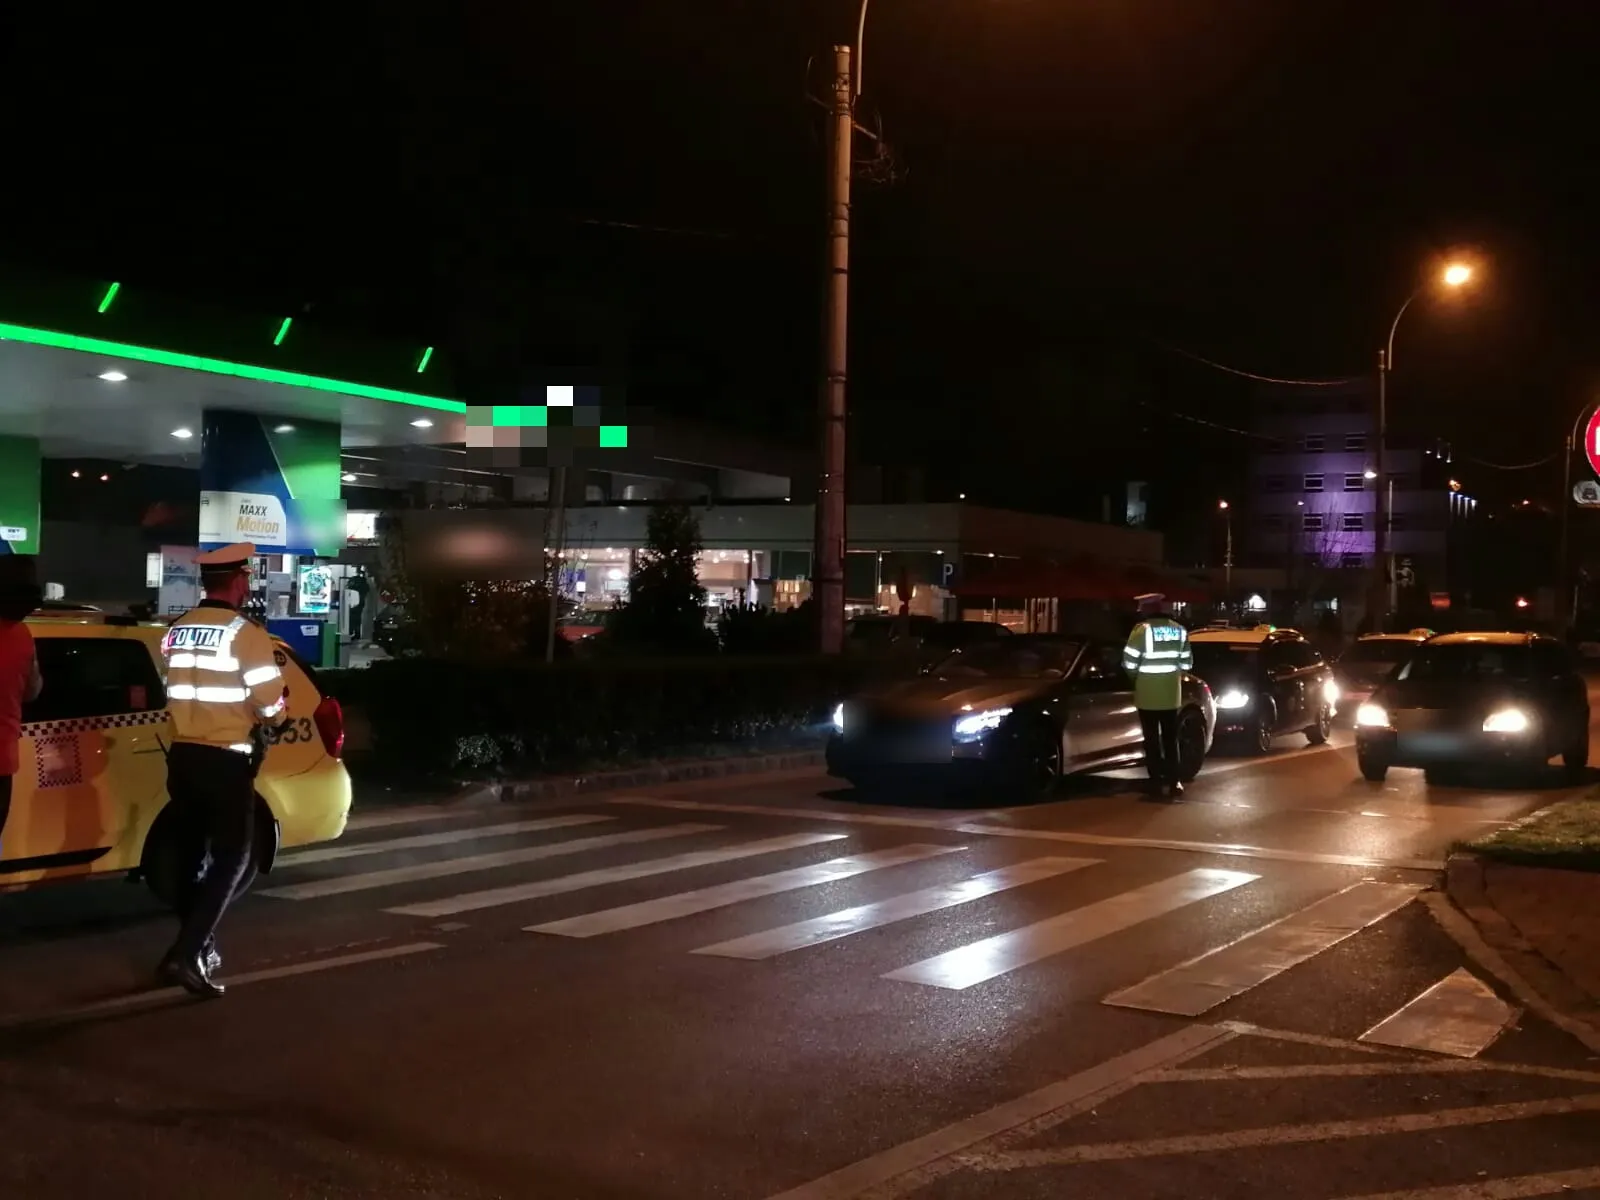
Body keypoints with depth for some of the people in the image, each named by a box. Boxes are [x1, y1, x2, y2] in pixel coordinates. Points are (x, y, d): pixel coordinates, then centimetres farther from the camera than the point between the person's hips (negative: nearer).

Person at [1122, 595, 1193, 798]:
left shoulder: (1142, 630, -12)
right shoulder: (1179, 630, 4)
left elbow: (1129, 662, -14)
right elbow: (1187, 663, 9)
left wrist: (1137, 673, 6)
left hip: (1148, 695, -4)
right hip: (1171, 694, 4)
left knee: (1152, 740, 3)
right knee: (1170, 738, 14)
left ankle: (1160, 782, 2)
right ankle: (1173, 781, 11)